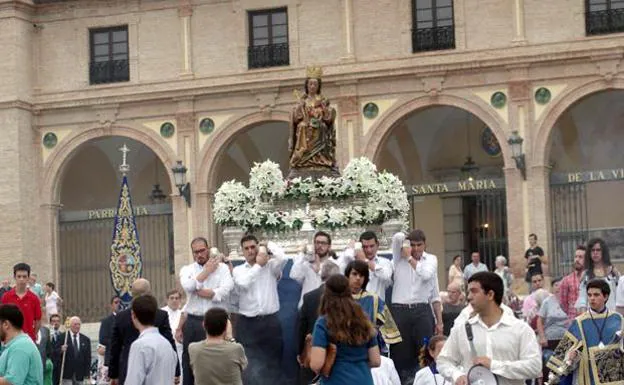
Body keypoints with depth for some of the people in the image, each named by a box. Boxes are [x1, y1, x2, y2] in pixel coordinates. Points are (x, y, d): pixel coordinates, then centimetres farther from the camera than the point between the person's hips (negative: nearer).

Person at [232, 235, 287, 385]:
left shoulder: (270, 266, 5)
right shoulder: (238, 270, 6)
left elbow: (283, 258, -16)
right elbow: (243, 283, -14)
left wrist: (267, 245, 0)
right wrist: (258, 265, -7)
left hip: (270, 322, 0)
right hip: (247, 323, 0)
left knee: (272, 364, 6)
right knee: (248, 367, -3)